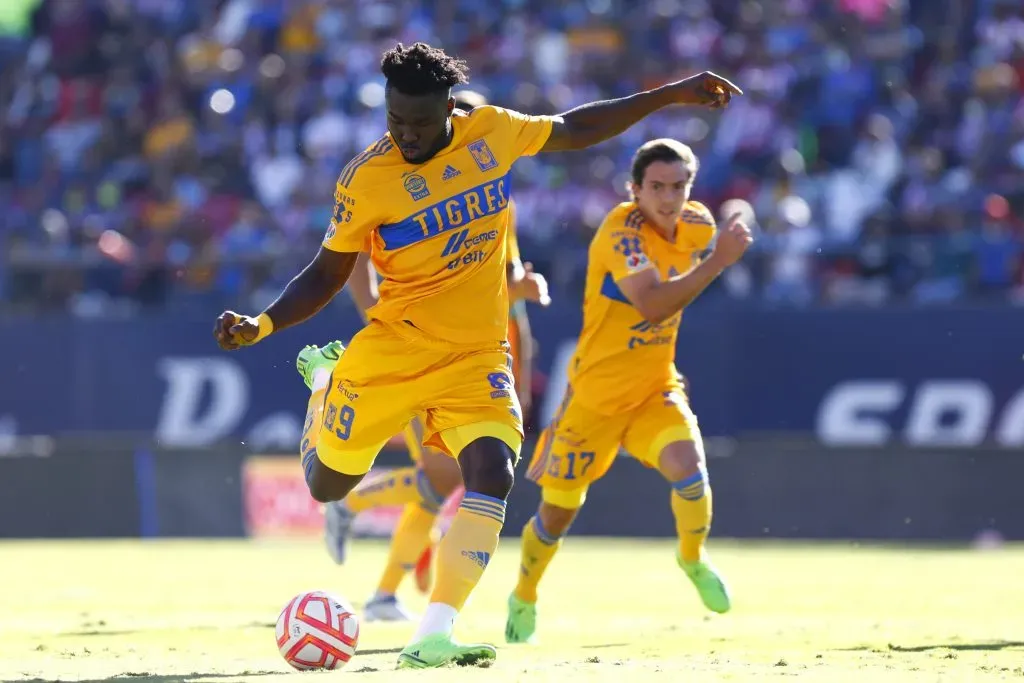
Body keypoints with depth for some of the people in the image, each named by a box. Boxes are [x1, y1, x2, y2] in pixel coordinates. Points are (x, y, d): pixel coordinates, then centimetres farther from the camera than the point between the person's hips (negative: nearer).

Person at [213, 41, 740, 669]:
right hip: (392, 350, -2)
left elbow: (574, 129, 14)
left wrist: (671, 95, 16)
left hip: (478, 354, 2)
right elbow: (327, 275, -2)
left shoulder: (493, 132, -4)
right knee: (327, 484, 9)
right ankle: (324, 384, 43)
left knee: (493, 475, -21)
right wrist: (263, 324, -17)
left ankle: (433, 638, -21)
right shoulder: (364, 181, -12)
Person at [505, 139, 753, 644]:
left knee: (687, 465, -25)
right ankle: (524, 599, 37)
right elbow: (653, 305, -40)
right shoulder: (621, 230, -24)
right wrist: (719, 261, -43)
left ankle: (693, 559, 4)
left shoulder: (698, 225, -4)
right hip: (594, 393, -4)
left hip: (655, 390, 4)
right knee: (558, 511, 10)